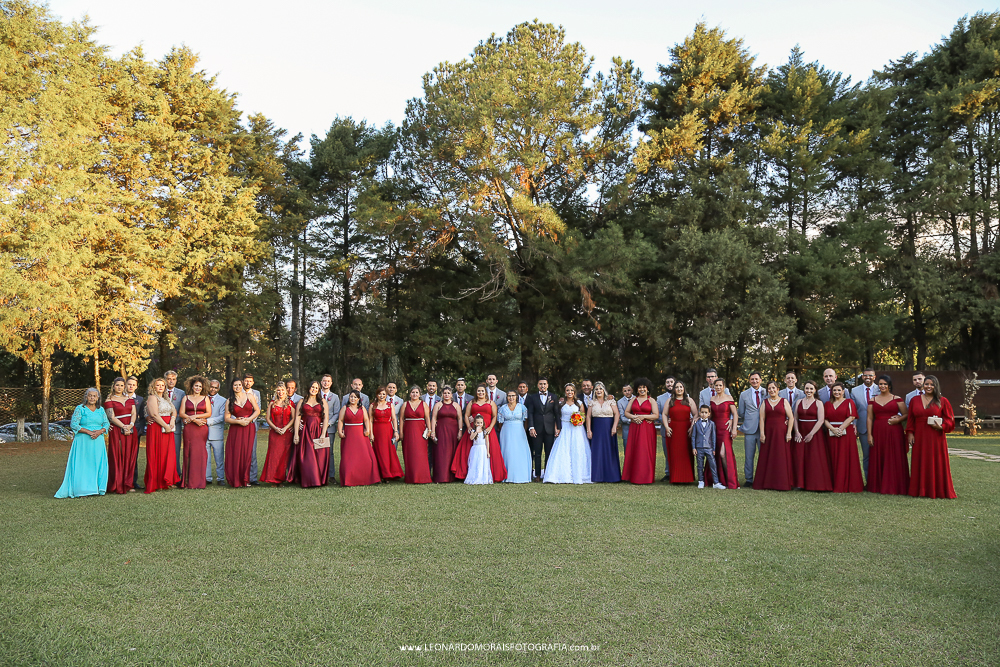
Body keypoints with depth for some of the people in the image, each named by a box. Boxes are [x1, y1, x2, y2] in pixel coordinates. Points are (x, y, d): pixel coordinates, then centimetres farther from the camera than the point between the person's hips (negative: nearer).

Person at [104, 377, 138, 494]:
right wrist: (124, 427, -15)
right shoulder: (109, 401, 2)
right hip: (117, 431, -4)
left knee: (129, 457, 3)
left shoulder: (129, 399, 15)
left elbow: (133, 413, 6)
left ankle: (127, 484, 8)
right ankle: (117, 486, 0)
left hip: (131, 430, 4)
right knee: (118, 457, -5)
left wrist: (131, 425, -11)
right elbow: (112, 417, -6)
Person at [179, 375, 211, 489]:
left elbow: (209, 413, 4)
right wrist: (194, 420, -9)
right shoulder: (186, 398, 12)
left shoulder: (205, 398, 12)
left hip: (202, 428, 0)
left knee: (200, 452, -4)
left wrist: (195, 416, -7)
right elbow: (181, 413, 3)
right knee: (189, 452, -5)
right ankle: (189, 482, -2)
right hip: (189, 428, 0)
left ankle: (199, 481, -1)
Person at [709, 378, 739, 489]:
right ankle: (722, 480, 14)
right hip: (715, 429, 5)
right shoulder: (712, 399, 11)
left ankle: (731, 481, -5)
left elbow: (735, 414, -5)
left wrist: (734, 429, -12)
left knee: (723, 453, -15)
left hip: (725, 428, -5)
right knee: (717, 455, 5)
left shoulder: (729, 398, -3)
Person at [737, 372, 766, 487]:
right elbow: (741, 413, 15)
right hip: (749, 430, 1)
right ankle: (748, 480, 13)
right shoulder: (744, 395, 9)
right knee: (749, 456, 4)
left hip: (764, 429, 0)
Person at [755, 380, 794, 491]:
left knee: (781, 458, -1)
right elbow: (762, 418, 4)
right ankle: (767, 483, 7)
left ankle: (781, 483, 4)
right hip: (768, 433, 2)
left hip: (781, 433, -2)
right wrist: (762, 433, -5)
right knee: (767, 458, 1)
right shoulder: (765, 402, 10)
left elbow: (791, 418, -1)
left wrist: (789, 433, -9)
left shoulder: (784, 402, 4)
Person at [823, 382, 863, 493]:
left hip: (846, 433, -3)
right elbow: (825, 420, 7)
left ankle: (849, 486, 0)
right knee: (834, 460, 1)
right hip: (832, 435, 3)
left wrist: (840, 429, -15)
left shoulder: (849, 402, 4)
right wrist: (833, 429, -11)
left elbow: (851, 417, -7)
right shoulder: (827, 404, 15)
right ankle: (836, 486, 5)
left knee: (847, 459, -4)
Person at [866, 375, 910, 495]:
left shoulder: (897, 399, 5)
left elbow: (906, 415, 6)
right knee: (878, 460, 4)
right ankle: (878, 486, 11)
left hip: (894, 433, -2)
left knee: (894, 460, -2)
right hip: (878, 433, 2)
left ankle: (894, 487, 4)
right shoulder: (873, 400, 10)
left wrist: (898, 420, -15)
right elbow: (869, 418, 7)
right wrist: (869, 435, 0)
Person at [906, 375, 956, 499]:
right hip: (919, 438, 2)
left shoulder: (942, 401, 3)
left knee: (936, 463, 1)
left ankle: (938, 490, 9)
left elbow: (949, 419, 4)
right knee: (920, 464, 4)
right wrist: (910, 433, 2)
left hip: (936, 437, -2)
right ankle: (922, 490, 10)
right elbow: (910, 419, 11)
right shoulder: (915, 400, 9)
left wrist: (941, 427, -14)